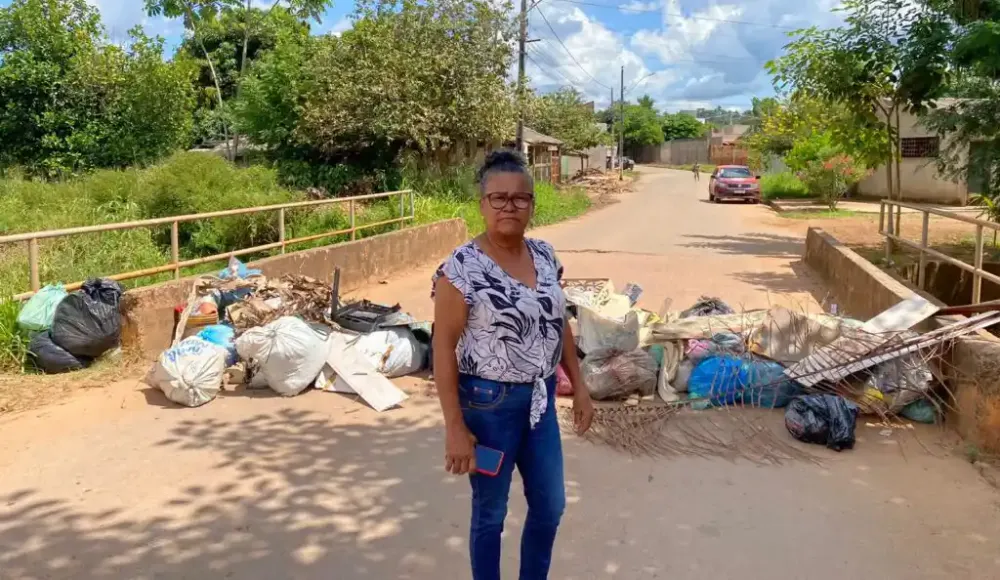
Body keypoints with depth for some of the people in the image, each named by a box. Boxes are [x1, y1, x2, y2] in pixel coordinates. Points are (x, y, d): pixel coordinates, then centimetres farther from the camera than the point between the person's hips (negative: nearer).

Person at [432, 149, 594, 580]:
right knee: (490, 512, 12)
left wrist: (579, 388, 10)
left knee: (550, 506, 18)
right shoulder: (462, 268, -17)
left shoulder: (545, 256, 2)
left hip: (540, 399, 6)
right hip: (488, 404, -6)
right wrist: (455, 428, -16)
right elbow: (443, 349, -16)